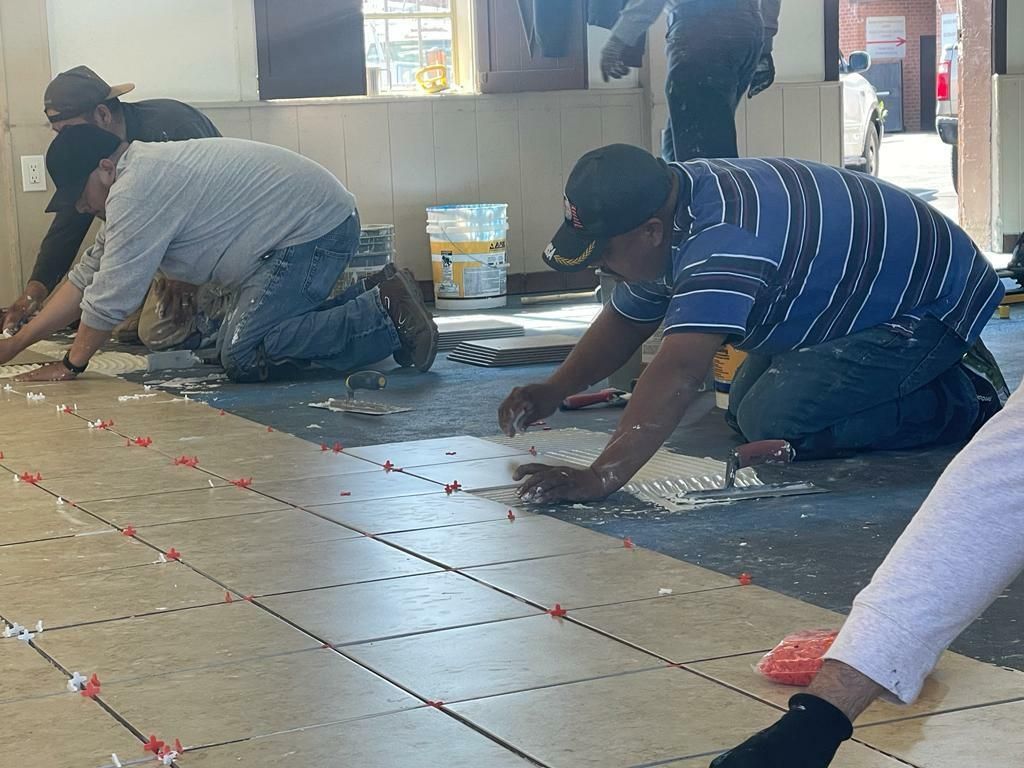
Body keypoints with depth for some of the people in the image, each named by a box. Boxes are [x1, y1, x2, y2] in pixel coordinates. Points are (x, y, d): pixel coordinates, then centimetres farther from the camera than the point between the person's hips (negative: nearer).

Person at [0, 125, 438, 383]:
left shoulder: (135, 191, -17)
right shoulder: (142, 176, 15)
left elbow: (111, 296, -16)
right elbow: (87, 278, 18)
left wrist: (71, 365, -1)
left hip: (317, 230, -11)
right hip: (311, 226, 11)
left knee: (243, 358, -19)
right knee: (234, 345, 12)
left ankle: (385, 316, -14)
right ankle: (376, 306, 12)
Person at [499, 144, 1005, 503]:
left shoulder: (722, 241, -38)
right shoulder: (666, 208, -5)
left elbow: (678, 374, -48)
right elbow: (625, 322, 9)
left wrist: (599, 479, -53)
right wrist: (552, 392, -6)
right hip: (858, 299, 11)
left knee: (774, 420, -22)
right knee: (743, 411, 12)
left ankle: (963, 405, -4)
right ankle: (934, 373, 18)